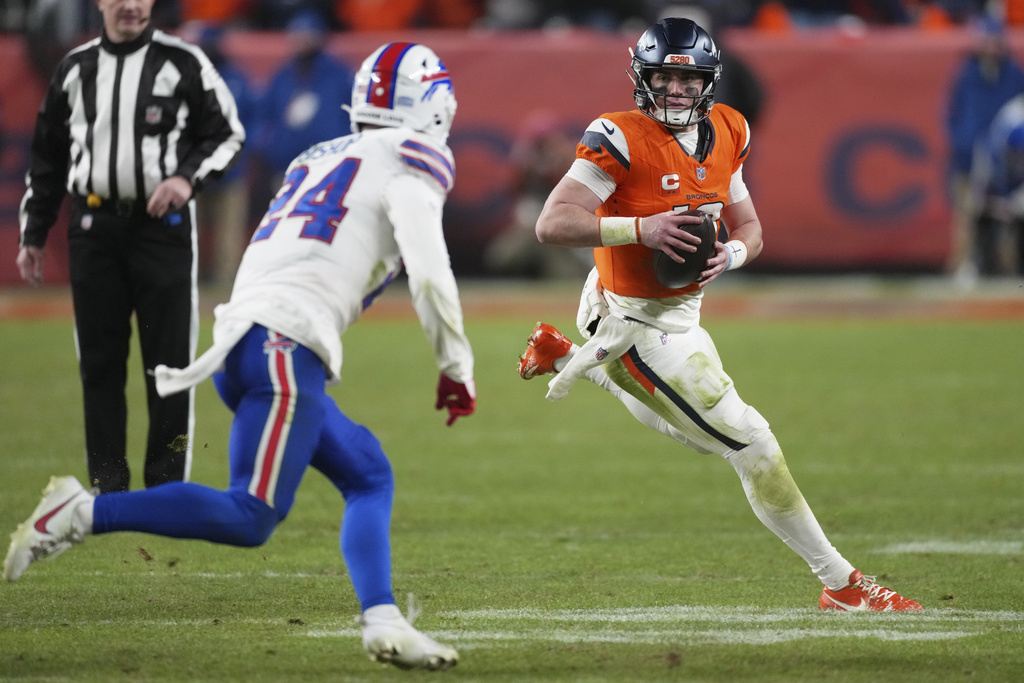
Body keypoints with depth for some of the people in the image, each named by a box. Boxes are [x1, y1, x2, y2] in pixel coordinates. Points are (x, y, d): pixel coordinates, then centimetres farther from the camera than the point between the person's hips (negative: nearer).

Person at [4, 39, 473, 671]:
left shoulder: (319, 160, 27)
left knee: (369, 476, 15)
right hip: (287, 346, -9)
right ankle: (85, 512, -17)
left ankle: (383, 621, 1)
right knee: (251, 518, -12)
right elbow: (430, 274, -6)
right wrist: (456, 370, 3)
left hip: (242, 336, 9)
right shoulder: (411, 160, 3)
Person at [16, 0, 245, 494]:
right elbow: (48, 157, 18)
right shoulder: (75, 69, 11)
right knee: (99, 360, 4)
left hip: (163, 222, -3)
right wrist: (32, 234, 16)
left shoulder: (182, 63, 0)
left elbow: (228, 134, 5)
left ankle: (167, 485, 3)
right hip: (93, 226, 3)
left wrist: (188, 177, -13)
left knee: (169, 358, -3)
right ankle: (107, 486, 11)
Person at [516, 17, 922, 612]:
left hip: (681, 313, 9)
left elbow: (750, 228, 9)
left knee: (702, 433, 34)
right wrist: (642, 229, -35)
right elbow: (553, 225, -28)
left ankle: (566, 359, 38)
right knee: (751, 444, -5)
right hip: (639, 328, -9)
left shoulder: (723, 135, 0)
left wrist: (728, 255, -14)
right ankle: (842, 583, 5)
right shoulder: (622, 140, -22)